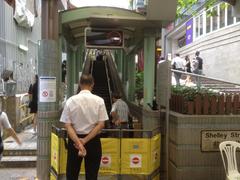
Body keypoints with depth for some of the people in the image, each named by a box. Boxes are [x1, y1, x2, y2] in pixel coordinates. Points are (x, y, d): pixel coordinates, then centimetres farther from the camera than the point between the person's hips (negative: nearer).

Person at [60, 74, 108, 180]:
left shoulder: (71, 100, -6)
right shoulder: (99, 100, -8)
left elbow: (67, 125, -12)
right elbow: (101, 124, -12)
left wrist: (78, 142, -17)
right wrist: (85, 140, -12)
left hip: (74, 139, 1)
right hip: (93, 140, 0)